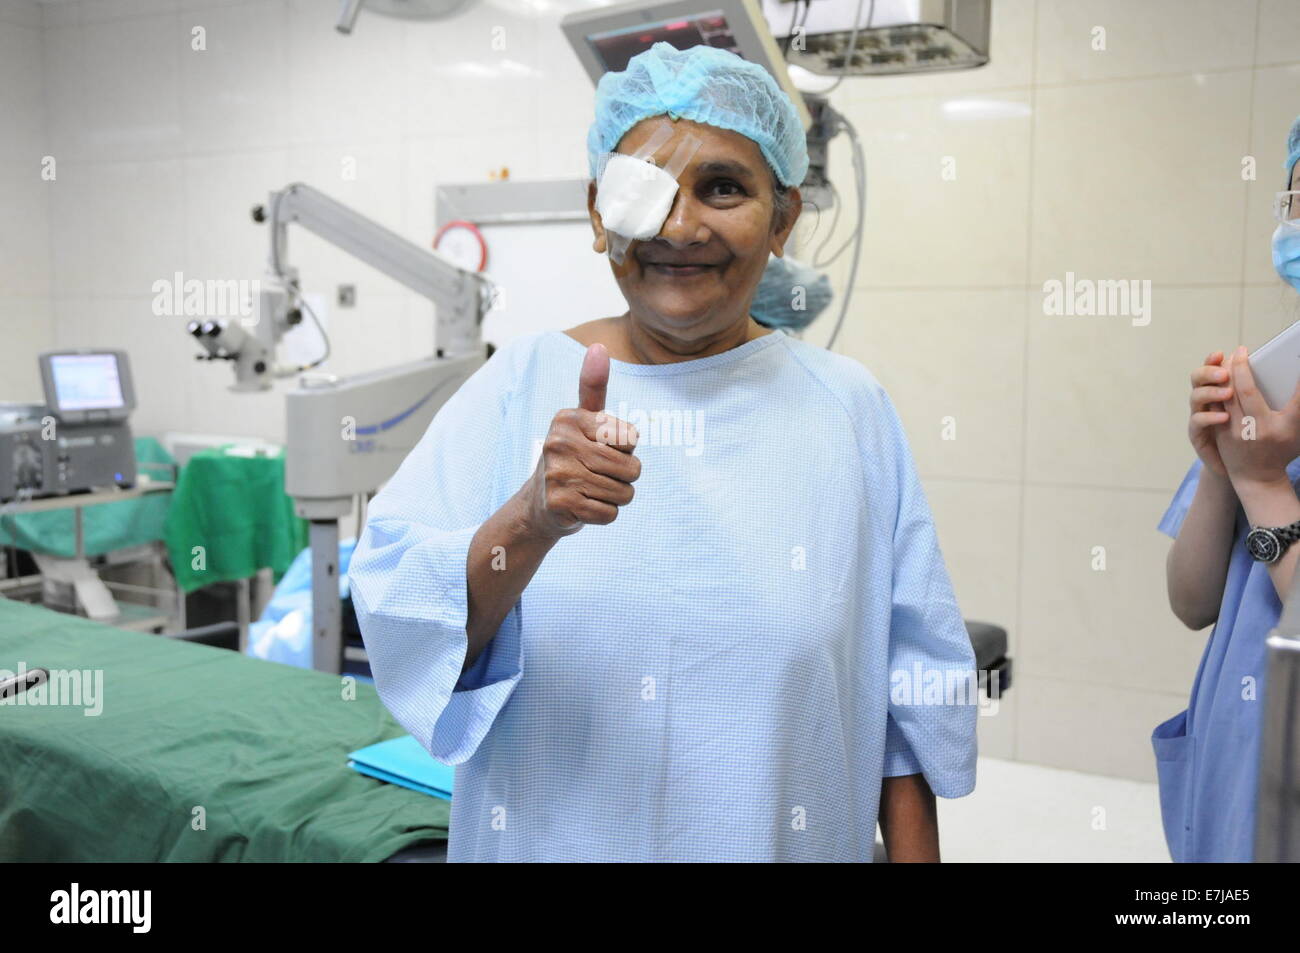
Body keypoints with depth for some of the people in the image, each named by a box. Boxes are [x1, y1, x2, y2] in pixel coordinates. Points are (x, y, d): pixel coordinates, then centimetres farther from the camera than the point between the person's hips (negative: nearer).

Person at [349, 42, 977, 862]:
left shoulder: (848, 407, -6)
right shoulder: (517, 388, -8)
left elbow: (908, 687, -2)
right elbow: (401, 626, -19)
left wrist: (914, 853, -3)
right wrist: (531, 521, -35)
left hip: (787, 838, 1)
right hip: (549, 838, 0)